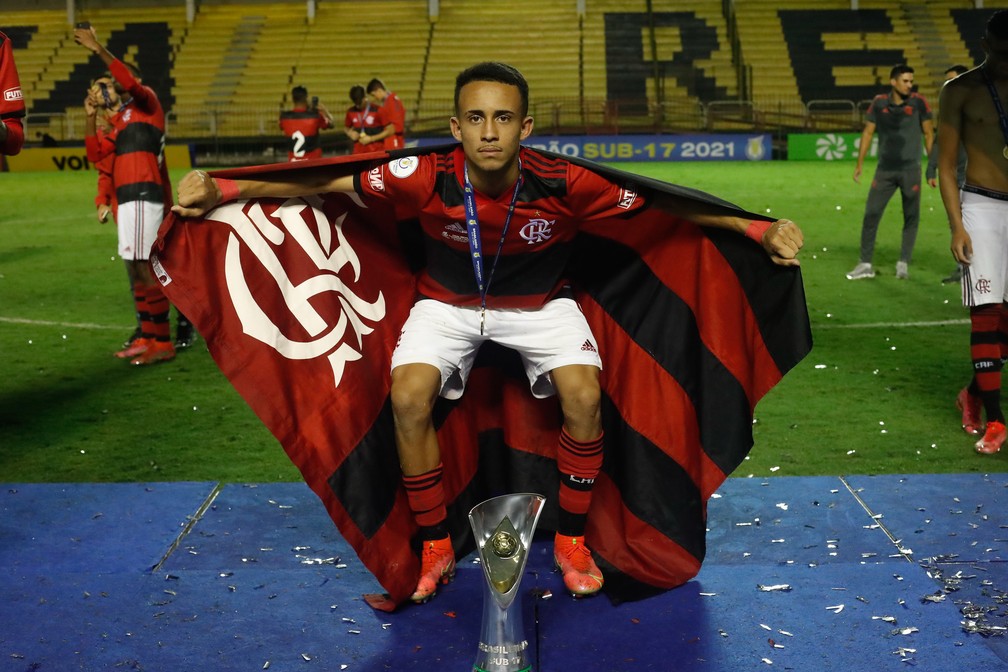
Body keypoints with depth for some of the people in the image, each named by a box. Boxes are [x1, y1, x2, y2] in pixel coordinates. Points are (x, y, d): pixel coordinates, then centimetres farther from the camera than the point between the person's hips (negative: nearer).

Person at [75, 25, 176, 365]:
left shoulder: (147, 103, 1)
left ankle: (163, 343, -9)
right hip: (127, 198, 9)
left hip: (143, 196, -9)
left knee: (146, 268, -12)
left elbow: (129, 82, -21)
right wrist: (91, 116, 9)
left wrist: (98, 49, -22)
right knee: (135, 269, 12)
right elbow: (95, 154, 16)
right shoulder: (118, 120, 23)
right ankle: (147, 337, 19)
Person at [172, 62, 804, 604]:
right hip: (448, 302, 0)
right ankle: (436, 550, 1)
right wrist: (222, 189, -25)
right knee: (409, 397, -22)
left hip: (540, 301, 0)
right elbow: (326, 183, -19)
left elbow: (663, 205, -17)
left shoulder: (564, 183, -28)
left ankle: (572, 541, 3)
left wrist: (757, 228, -21)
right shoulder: (426, 178, -28)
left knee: (584, 395, -23)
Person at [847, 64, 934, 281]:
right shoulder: (879, 103, 0)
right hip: (885, 169, 1)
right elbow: (868, 132, 7)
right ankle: (865, 264, 6)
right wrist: (859, 163, 4)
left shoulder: (918, 102, -3)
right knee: (871, 214, -2)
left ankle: (903, 263, 16)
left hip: (911, 169, -1)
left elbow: (928, 134, 3)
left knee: (911, 218, 4)